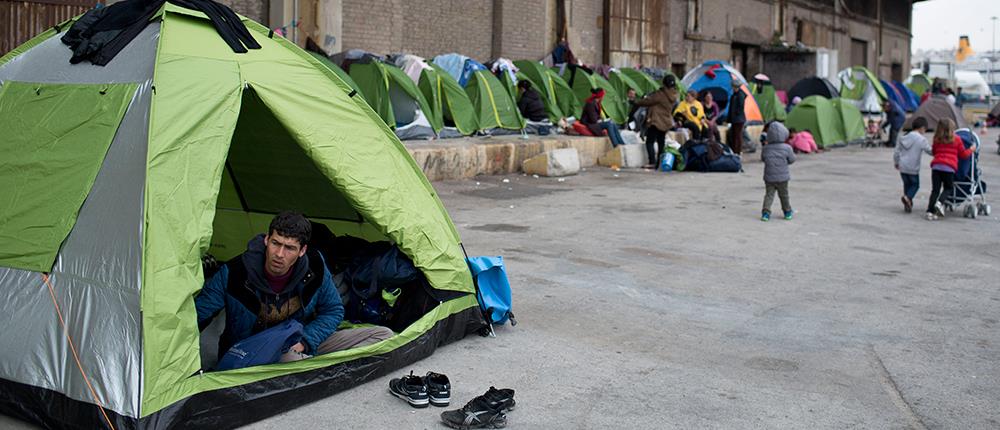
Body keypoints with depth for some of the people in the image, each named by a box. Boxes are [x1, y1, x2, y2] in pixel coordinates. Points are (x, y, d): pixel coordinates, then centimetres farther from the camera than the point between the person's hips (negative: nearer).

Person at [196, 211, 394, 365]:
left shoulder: (315, 269, -13)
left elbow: (333, 311, 1)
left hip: (300, 347, 5)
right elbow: (197, 314, -11)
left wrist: (304, 341, -14)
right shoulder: (234, 274, -21)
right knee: (290, 359, -45)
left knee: (383, 335, -8)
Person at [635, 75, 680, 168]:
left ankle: (652, 162, -17)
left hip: (656, 122, -8)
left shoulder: (660, 94, -18)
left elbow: (647, 101, -11)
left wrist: (637, 102, 6)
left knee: (650, 142, -6)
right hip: (666, 122, 8)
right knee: (661, 143, 14)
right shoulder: (673, 96, 5)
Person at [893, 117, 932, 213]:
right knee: (915, 184, 11)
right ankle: (908, 197, -15)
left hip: (902, 168, 5)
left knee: (907, 184, 19)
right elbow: (930, 151, -7)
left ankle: (908, 204, 16)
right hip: (913, 169, -5)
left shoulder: (903, 137, 6)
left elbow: (896, 152, 10)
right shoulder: (921, 139, -11)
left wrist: (896, 163, 24)